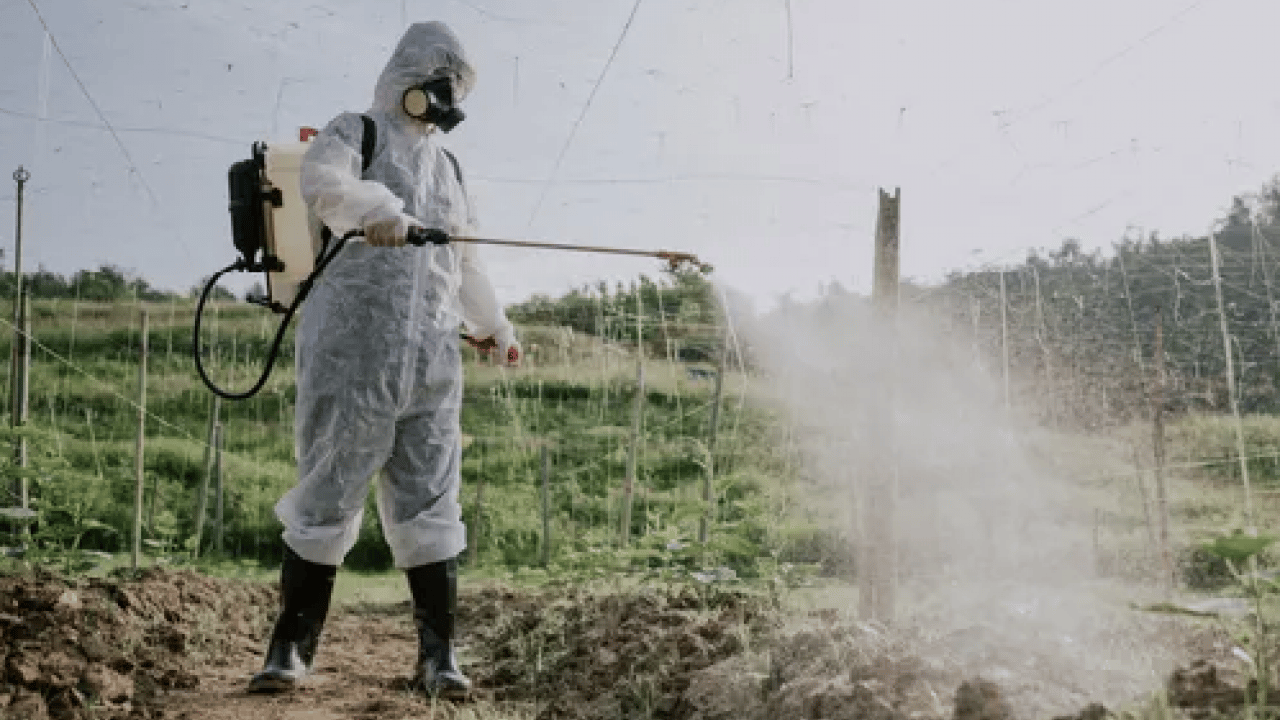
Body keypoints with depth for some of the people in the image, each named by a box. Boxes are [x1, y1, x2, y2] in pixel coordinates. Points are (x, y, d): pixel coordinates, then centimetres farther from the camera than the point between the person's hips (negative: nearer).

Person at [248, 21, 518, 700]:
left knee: (429, 499, 1)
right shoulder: (356, 132, 6)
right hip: (352, 344, -5)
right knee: (329, 491, -2)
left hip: (431, 357, 5)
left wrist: (494, 325, 40)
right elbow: (321, 183, -18)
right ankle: (290, 647, 9)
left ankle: (437, 651, 6)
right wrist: (377, 207, -37)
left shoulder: (447, 164, 24)